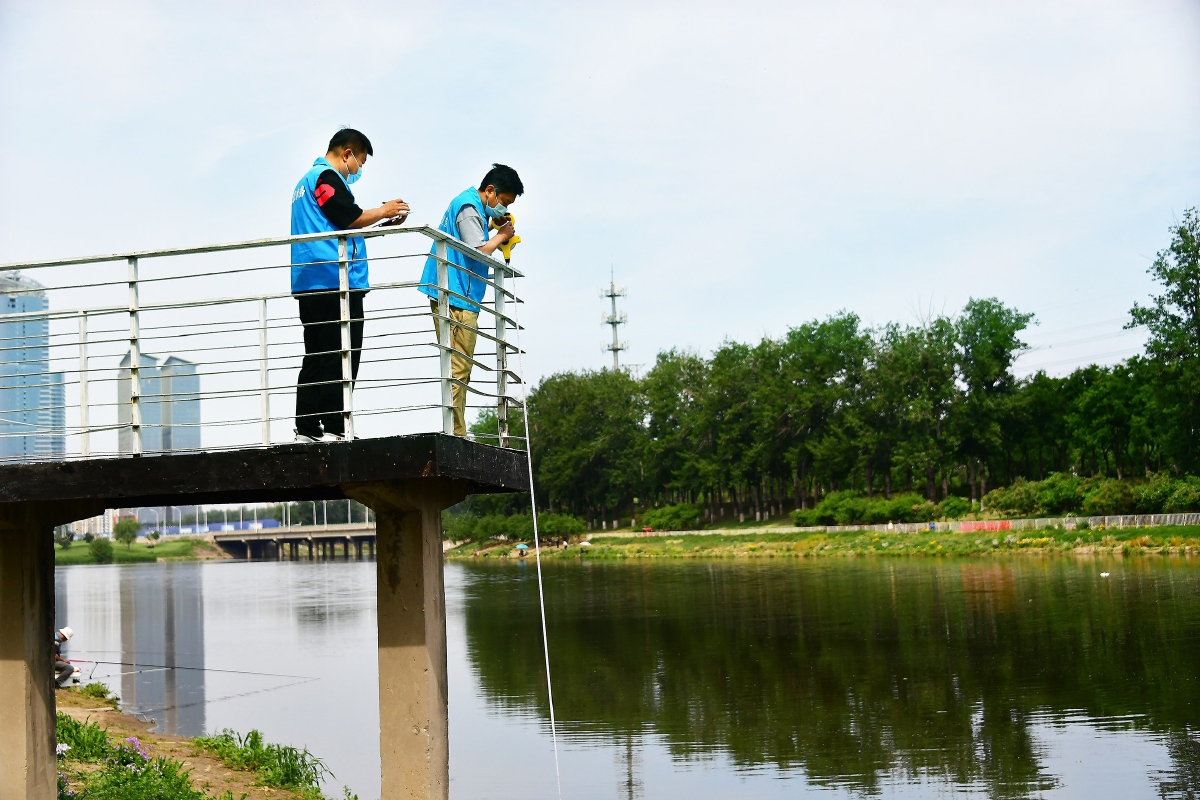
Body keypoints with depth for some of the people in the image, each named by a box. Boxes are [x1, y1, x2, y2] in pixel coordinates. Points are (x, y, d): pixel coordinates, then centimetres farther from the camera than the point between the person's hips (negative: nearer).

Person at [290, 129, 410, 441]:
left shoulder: (307, 180, 27)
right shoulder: (327, 176, -4)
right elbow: (349, 217, -14)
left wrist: (380, 223, 22)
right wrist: (383, 211, 2)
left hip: (310, 283, 10)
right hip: (334, 278, -10)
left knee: (317, 358, 8)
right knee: (341, 358, -11)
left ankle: (307, 429, 5)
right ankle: (334, 428, -14)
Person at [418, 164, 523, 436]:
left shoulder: (472, 206, 21)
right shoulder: (468, 207, -11)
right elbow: (479, 251, -19)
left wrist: (498, 228, 12)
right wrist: (501, 235, -3)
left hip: (459, 300, 11)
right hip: (456, 299, -11)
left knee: (460, 371, 9)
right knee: (458, 370, -12)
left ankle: (456, 433, 10)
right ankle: (456, 434, -14)